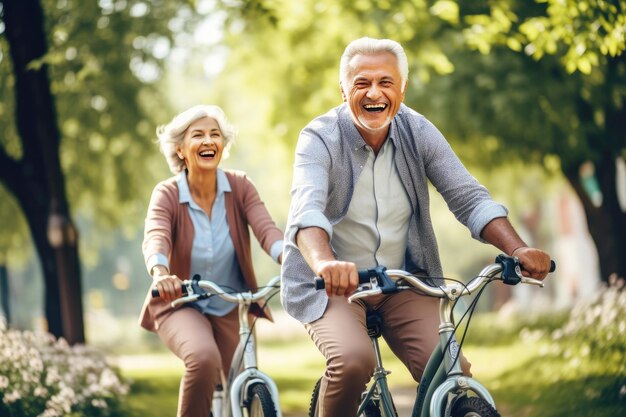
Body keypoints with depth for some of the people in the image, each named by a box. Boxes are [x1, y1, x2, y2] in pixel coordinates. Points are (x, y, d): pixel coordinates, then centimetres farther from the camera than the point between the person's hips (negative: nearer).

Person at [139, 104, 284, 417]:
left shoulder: (240, 187, -9)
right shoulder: (167, 194, -14)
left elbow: (266, 229, -24)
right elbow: (155, 239, -32)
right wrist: (160, 274, -56)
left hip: (228, 309, 3)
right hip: (181, 305, -3)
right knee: (204, 359, -34)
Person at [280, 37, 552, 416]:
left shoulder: (418, 133, -2)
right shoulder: (320, 139, -13)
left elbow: (469, 198, -7)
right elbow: (307, 209, -31)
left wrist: (517, 249, -25)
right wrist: (325, 263, -52)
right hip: (332, 286, -3)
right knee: (353, 361, -31)